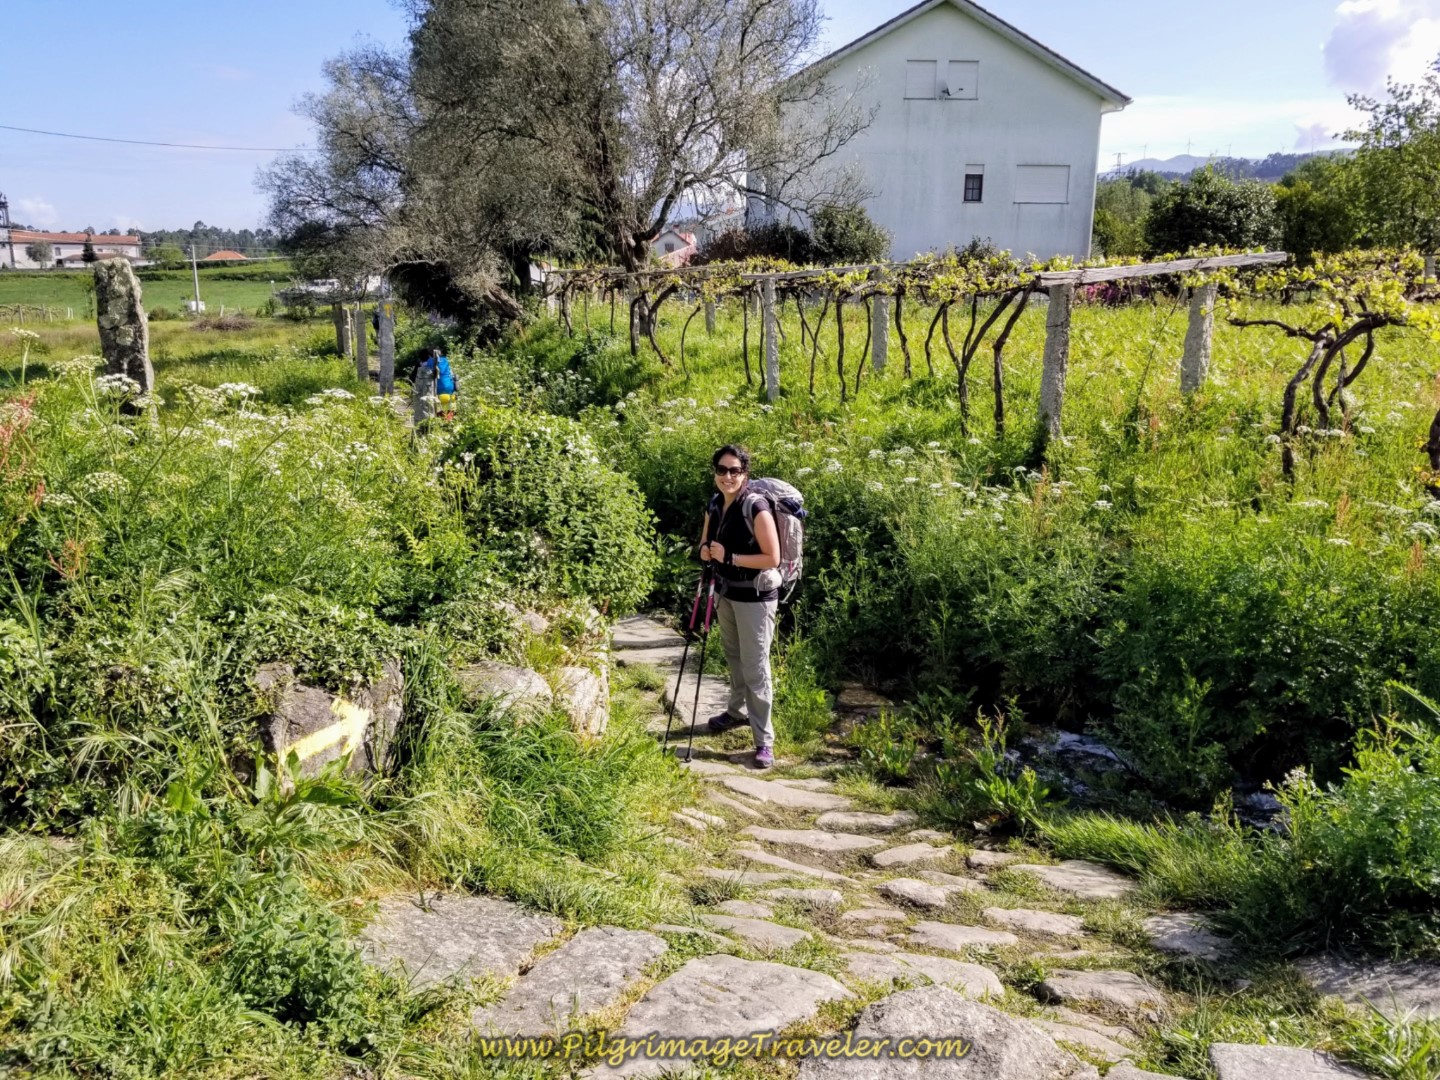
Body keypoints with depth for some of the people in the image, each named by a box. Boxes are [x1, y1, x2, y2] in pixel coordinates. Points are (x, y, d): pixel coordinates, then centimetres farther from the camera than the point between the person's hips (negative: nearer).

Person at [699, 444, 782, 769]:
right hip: (725, 592, 7)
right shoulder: (714, 505, 2)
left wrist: (730, 557, -25)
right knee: (733, 658, 22)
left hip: (755, 598, -7)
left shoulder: (757, 508, -20)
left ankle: (765, 741, 1)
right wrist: (706, 551, -9)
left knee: (755, 668, -6)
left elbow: (772, 558, -22)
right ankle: (737, 711, 42)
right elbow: (705, 545, 15)